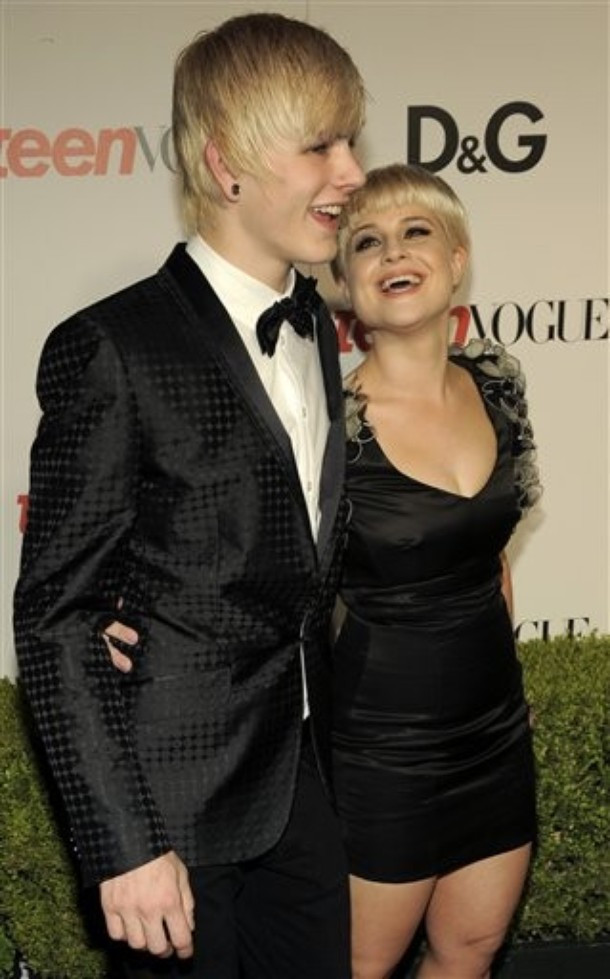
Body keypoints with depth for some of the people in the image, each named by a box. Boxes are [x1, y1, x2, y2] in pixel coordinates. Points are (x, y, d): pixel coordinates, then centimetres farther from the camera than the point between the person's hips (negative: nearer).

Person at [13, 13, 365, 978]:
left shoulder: (316, 328, 5)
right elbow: (56, 611, -16)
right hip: (181, 799, -6)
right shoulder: (113, 351, -17)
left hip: (302, 778, 6)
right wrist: (124, 844, -17)